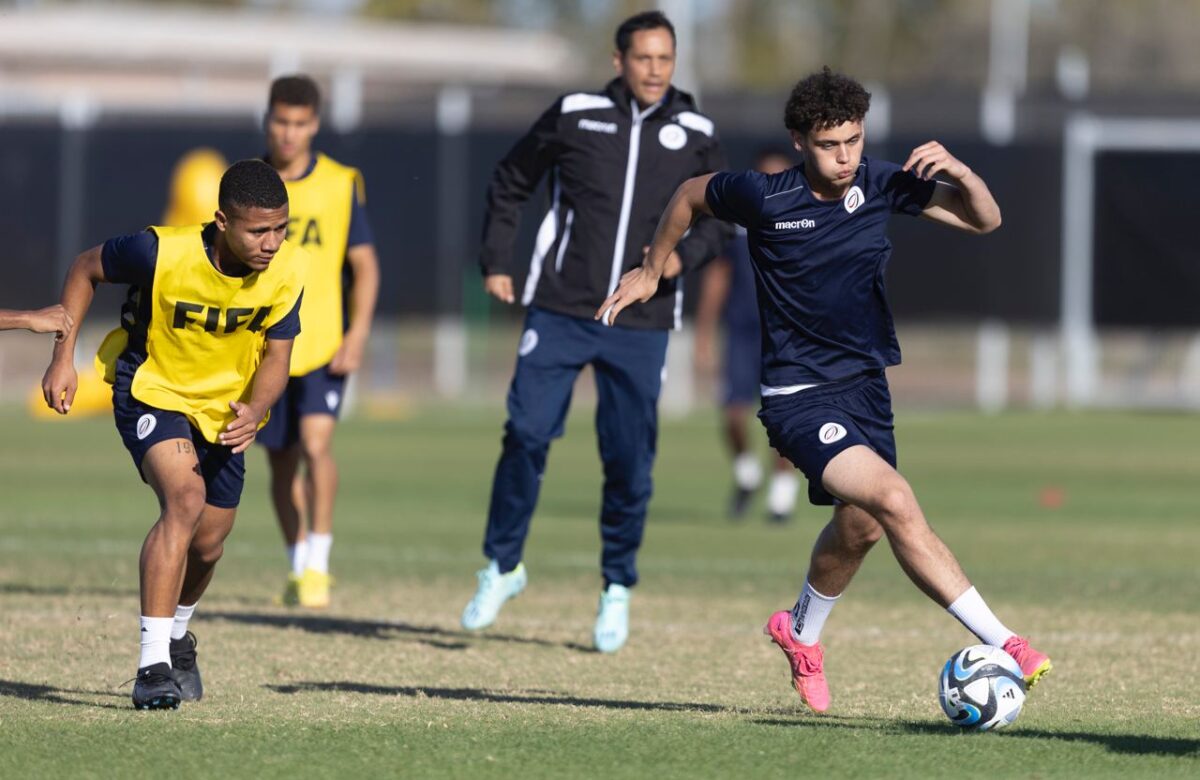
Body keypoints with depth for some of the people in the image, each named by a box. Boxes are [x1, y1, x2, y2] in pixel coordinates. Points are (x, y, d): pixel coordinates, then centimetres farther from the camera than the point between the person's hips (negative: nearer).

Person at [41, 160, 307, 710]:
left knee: (206, 545, 12)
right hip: (151, 391, -5)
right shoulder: (162, 253, -29)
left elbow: (276, 355, -8)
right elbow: (86, 269, -10)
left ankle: (176, 636, 46)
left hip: (224, 410, 5)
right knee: (185, 497, -30)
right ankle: (152, 665, -30)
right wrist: (63, 358, -12)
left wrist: (254, 412, -28)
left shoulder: (286, 270, -18)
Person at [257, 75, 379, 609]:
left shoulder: (341, 185, -1)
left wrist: (357, 334, -9)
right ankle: (297, 567, 24)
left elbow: (365, 264, 1)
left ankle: (318, 565, -12)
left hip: (324, 342, -2)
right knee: (281, 461, 8)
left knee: (315, 443, -19)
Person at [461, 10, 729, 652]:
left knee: (630, 460, 0)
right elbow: (510, 184, 12)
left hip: (641, 326, 1)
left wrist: (685, 254, -6)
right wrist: (496, 262, 7)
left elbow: (718, 216, 14)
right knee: (527, 434, -8)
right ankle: (502, 566, 9)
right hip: (559, 311, -1)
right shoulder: (574, 116, 0)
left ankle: (618, 590, 16)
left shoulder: (694, 135, 4)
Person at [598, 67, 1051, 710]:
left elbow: (984, 220, -2)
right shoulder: (763, 197, -16)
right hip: (800, 396, -6)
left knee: (860, 526, 19)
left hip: (867, 382, 6)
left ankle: (801, 631, 50)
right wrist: (651, 269, 16)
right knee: (894, 501, -24)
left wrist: (958, 172, -22)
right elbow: (690, 194, 5)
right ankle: (1000, 643, -27)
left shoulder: (880, 184, -5)